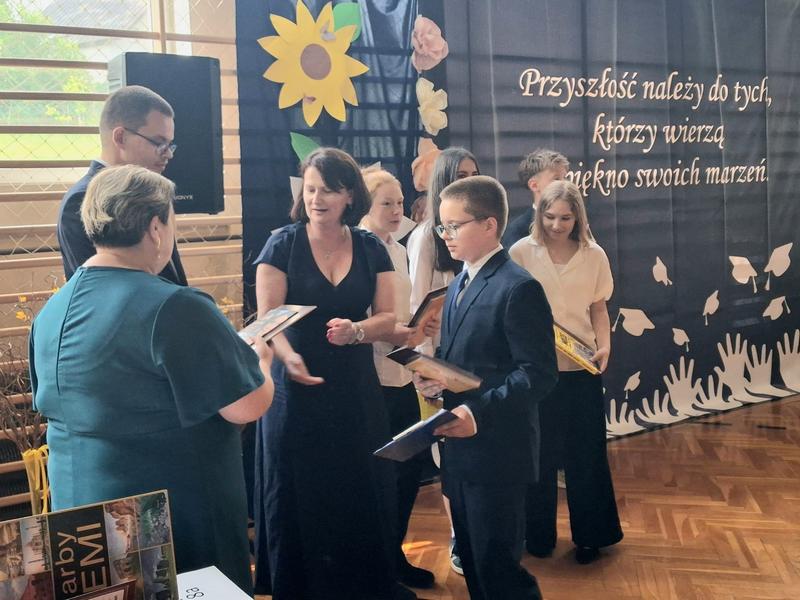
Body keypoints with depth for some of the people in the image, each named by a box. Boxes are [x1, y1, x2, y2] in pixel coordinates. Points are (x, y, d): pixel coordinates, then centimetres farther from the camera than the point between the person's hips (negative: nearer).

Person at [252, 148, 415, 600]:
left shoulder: (371, 248, 4)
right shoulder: (282, 245, -3)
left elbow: (388, 319, 1)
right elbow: (268, 318, -11)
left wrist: (355, 331, -21)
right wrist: (288, 357, -31)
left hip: (357, 391, 2)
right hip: (297, 389, -2)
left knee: (362, 496, 6)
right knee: (300, 499, 4)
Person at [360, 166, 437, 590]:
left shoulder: (398, 250, 12)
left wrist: (421, 326, -1)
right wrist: (397, 335, -27)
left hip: (401, 374, 8)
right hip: (370, 377, -8)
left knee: (411, 463, 14)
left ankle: (394, 553, 31)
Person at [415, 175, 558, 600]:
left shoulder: (518, 288, -16)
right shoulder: (459, 284, 14)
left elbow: (538, 373, -20)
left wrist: (480, 413, -27)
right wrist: (431, 375, 0)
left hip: (496, 450, -9)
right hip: (460, 447, 9)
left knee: (497, 565, -1)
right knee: (473, 561, 19)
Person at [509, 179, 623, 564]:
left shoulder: (594, 255, -1)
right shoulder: (522, 252, -6)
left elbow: (598, 308, 7)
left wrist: (604, 345, -9)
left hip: (581, 367, 1)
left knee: (586, 453, 9)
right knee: (539, 453, 11)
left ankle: (588, 535, 26)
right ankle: (539, 534, 28)